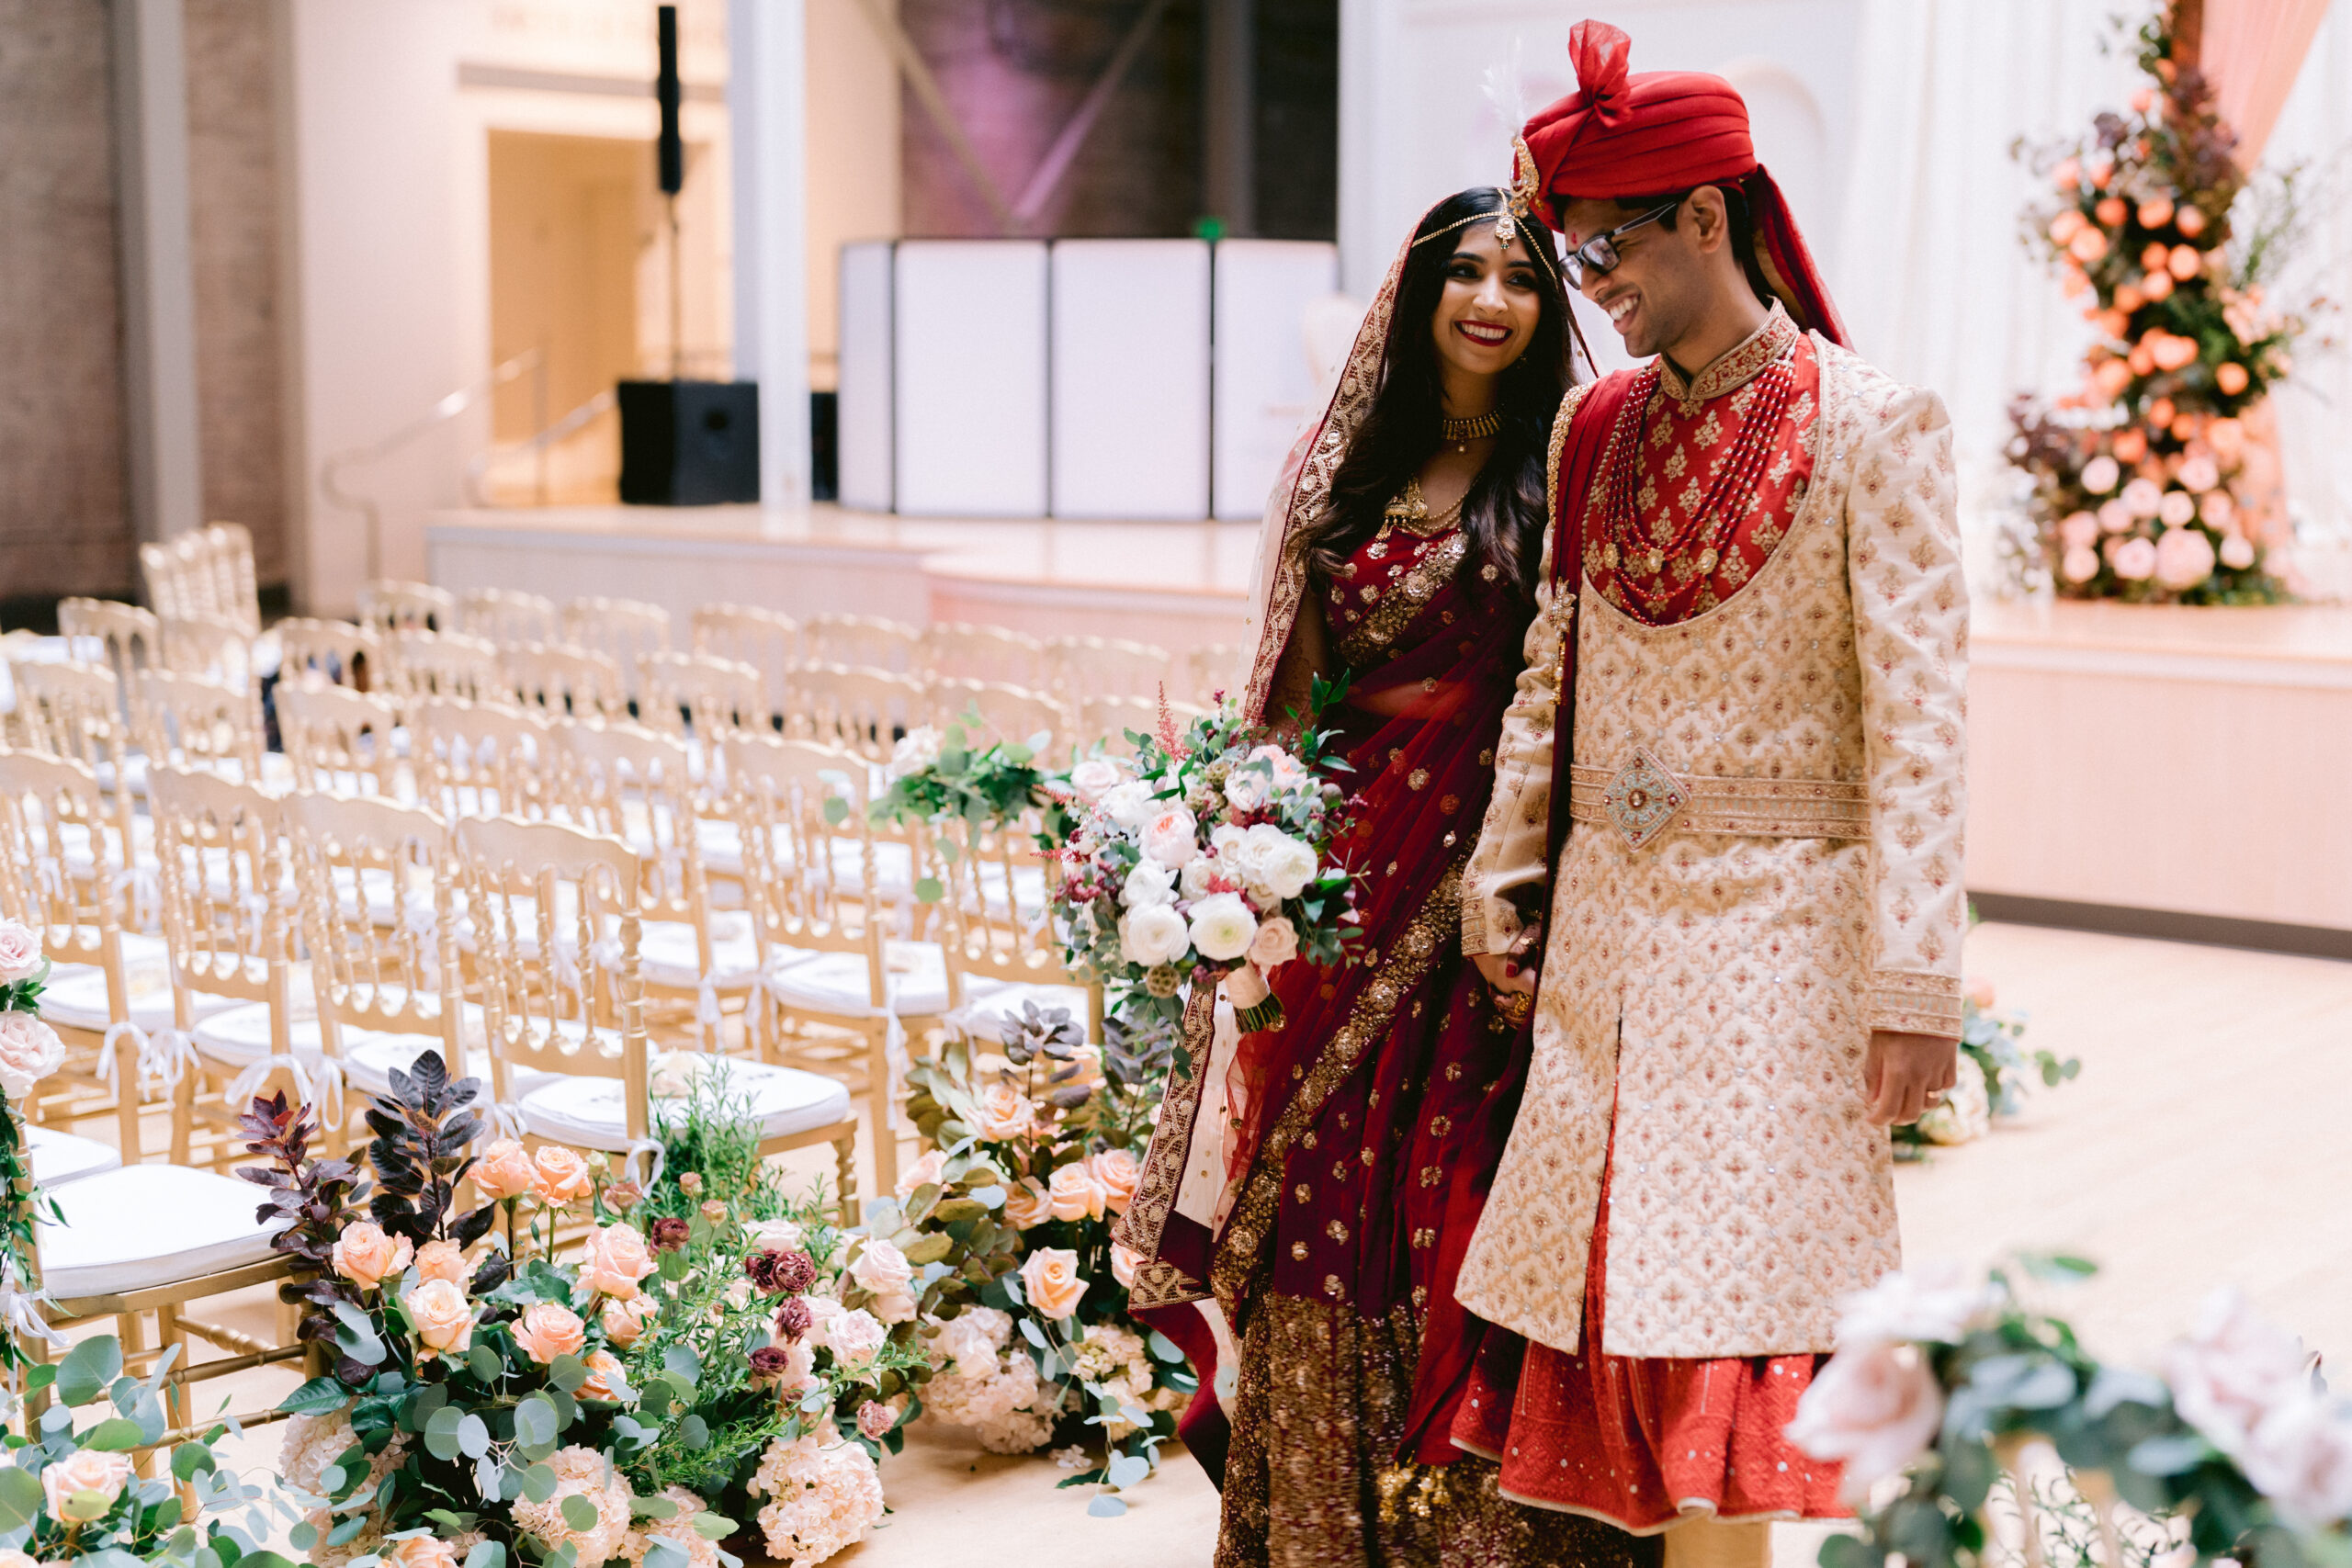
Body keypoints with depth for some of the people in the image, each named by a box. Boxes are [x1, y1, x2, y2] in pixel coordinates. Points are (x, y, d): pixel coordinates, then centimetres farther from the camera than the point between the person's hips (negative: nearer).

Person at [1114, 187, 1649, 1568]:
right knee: (1313, 1190, 4)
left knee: (1460, 1195, -2)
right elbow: (1289, 689, 14)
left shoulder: (1564, 470, 1)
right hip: (1346, 869, 3)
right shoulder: (1340, 466, 11)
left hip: (1489, 870, -3)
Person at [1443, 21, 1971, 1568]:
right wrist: (1501, 869, 13)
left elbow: (1918, 716, -12)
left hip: (1775, 932, -5)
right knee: (1612, 1284, 7)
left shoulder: (1873, 424, -8)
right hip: (1606, 919, 6)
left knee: (1727, 1310, -5)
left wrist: (1915, 987, -15)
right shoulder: (1598, 428, 9)